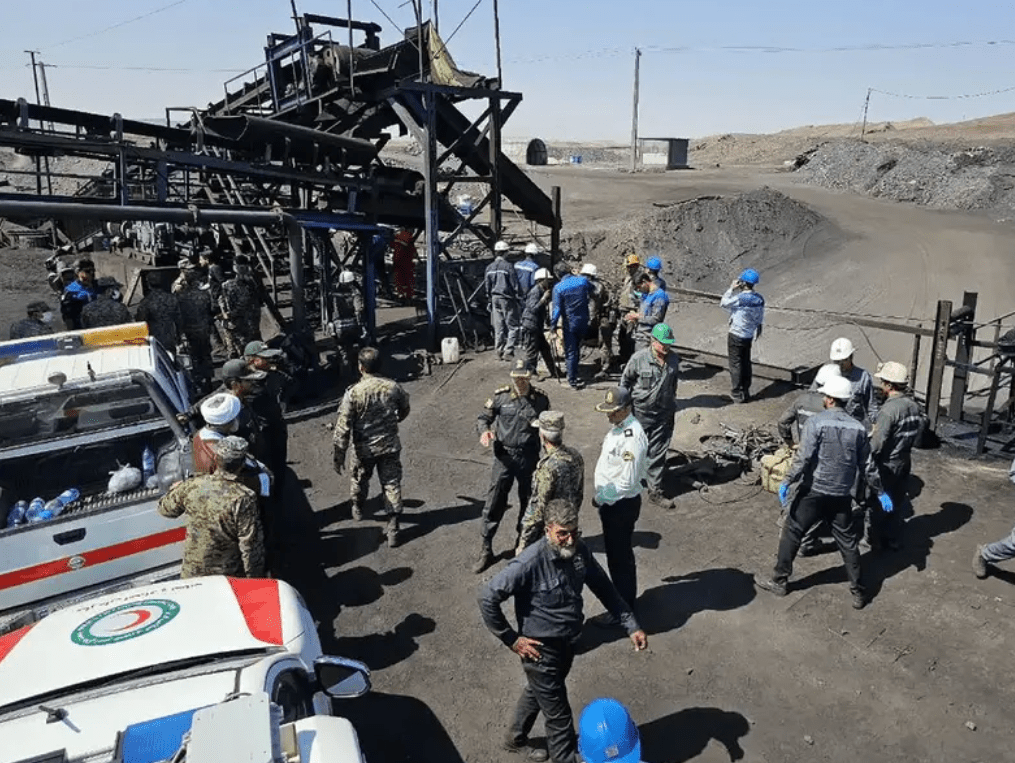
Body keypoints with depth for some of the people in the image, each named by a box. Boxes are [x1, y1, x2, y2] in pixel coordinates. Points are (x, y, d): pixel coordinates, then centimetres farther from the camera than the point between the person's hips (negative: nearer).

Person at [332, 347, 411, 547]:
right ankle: (393, 529, 7)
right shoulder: (393, 387, -10)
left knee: (360, 479, 25)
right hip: (390, 446, 1)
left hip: (364, 448, -1)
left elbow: (343, 427, -18)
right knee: (392, 484, 8)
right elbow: (404, 410, 9)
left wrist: (339, 455, -9)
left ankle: (358, 508, 52)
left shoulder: (354, 392, -20)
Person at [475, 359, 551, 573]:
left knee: (528, 501, 16)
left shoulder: (540, 399, -3)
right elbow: (483, 418, 2)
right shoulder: (500, 396, -6)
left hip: (529, 457, 1)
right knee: (494, 503, 0)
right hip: (504, 457, -1)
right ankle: (486, 550, 11)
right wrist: (484, 431, -19)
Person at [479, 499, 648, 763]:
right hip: (542, 650, -7)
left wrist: (632, 626, -2)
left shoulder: (580, 551, -11)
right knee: (558, 716, 8)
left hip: (567, 643, 7)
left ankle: (516, 739, 55)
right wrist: (512, 639, -20)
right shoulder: (530, 563, -31)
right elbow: (487, 598, -27)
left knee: (537, 692, 30)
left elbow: (604, 588, 2)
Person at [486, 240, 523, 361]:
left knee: (498, 327, 11)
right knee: (512, 326, -1)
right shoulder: (508, 266, -12)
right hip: (506, 299, -6)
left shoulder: (489, 268, 7)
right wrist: (519, 299, -3)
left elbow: (487, 286, 13)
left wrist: (489, 301, 20)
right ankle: (508, 351, -10)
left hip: (495, 298, 6)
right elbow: (515, 284, -10)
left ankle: (499, 351, 14)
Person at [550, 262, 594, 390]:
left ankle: (573, 380, 9)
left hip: (569, 323, -4)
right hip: (583, 322, 4)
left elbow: (557, 309, -14)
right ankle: (573, 376, 31)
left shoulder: (558, 288, -14)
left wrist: (553, 325, -6)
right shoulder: (583, 280, -4)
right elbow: (591, 293, 15)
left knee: (570, 352, 6)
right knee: (577, 348, 20)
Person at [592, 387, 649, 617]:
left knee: (620, 557, 6)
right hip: (610, 501, 9)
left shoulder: (632, 437, -27)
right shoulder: (617, 426, 3)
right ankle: (620, 595, 43)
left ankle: (623, 610, 23)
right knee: (614, 553, 24)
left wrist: (600, 499, -17)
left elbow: (627, 483, -27)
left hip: (622, 504, -9)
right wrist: (601, 491, 11)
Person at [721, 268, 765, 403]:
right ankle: (746, 391, 26)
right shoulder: (759, 299, -1)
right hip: (749, 336, 7)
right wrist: (758, 332, 20)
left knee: (736, 364, 4)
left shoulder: (740, 298, -23)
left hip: (736, 336, -7)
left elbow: (724, 303, -8)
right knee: (746, 363, 17)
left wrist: (731, 288, -5)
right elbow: (761, 319, 8)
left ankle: (737, 394, 10)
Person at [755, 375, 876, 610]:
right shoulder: (858, 428, 1)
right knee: (848, 541, 14)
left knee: (791, 533, 10)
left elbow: (803, 458, -19)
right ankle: (858, 592, 20)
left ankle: (779, 581, 18)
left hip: (814, 491, -4)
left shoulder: (816, 422, -13)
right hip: (842, 494, 4)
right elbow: (865, 464, 7)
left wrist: (787, 482, -11)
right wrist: (870, 491, 21)